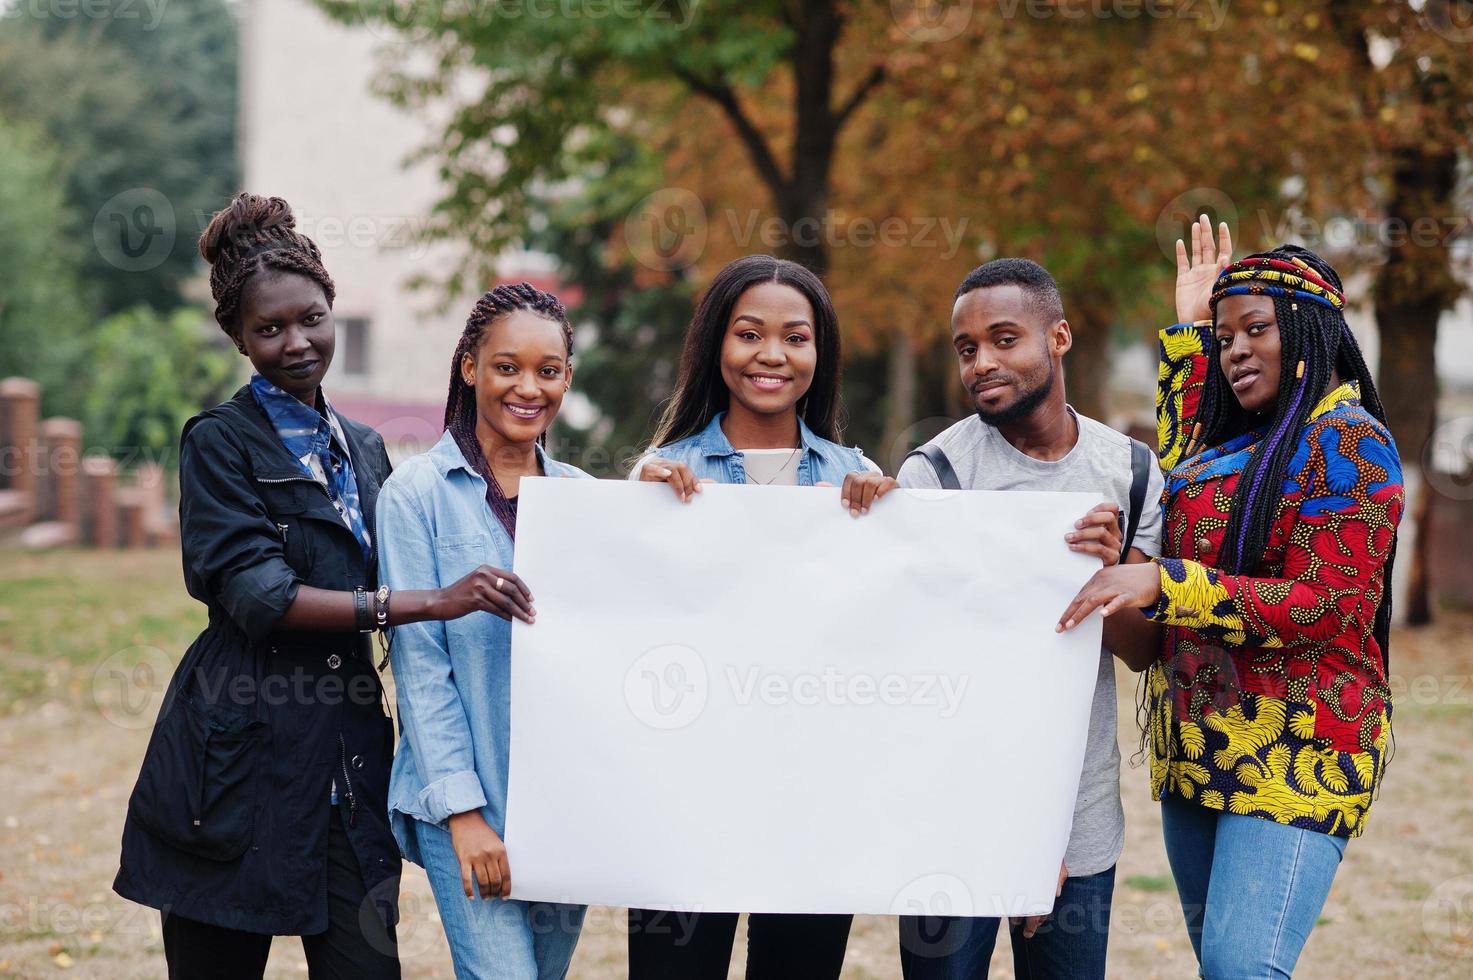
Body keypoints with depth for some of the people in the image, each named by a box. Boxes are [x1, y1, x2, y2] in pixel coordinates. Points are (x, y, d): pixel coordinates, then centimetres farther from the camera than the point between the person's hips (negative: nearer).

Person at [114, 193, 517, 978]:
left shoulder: (363, 448, 16)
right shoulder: (221, 442, -2)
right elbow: (256, 594, -15)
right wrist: (430, 603, -21)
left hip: (348, 753, 5)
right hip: (240, 754, -5)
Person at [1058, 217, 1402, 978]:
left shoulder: (1347, 443, -7)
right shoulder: (1236, 442, 17)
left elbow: (1323, 604, -16)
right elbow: (1177, 461, 41)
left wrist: (1162, 584, -21)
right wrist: (1187, 334, 32)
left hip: (1294, 753, -9)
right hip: (1199, 744, 9)